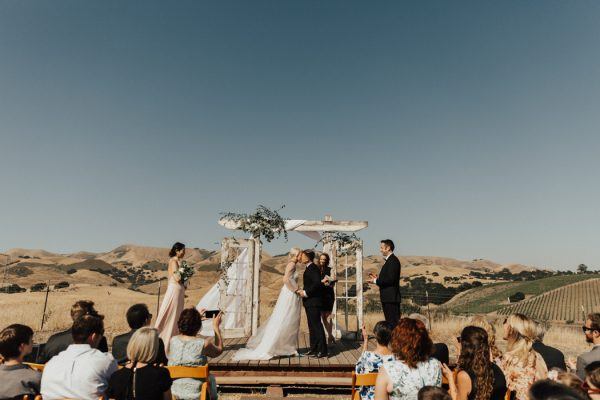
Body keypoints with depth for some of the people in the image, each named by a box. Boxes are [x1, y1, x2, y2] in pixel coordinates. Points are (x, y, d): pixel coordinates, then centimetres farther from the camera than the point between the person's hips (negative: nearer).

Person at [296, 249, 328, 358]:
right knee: (312, 326, 14)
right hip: (309, 302, 10)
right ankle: (313, 349, 22)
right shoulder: (309, 268, 15)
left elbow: (317, 283, -27)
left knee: (317, 325, -4)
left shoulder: (313, 268, -16)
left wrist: (306, 293, -20)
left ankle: (322, 350, 3)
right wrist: (303, 291, 5)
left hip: (313, 301, -10)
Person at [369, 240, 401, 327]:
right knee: (389, 322, 14)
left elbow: (390, 279, -23)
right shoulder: (389, 261, 17)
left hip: (391, 298, -10)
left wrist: (376, 281, -13)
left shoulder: (393, 261, -14)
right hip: (387, 298, 10)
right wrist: (377, 278, 7)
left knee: (393, 322, -7)